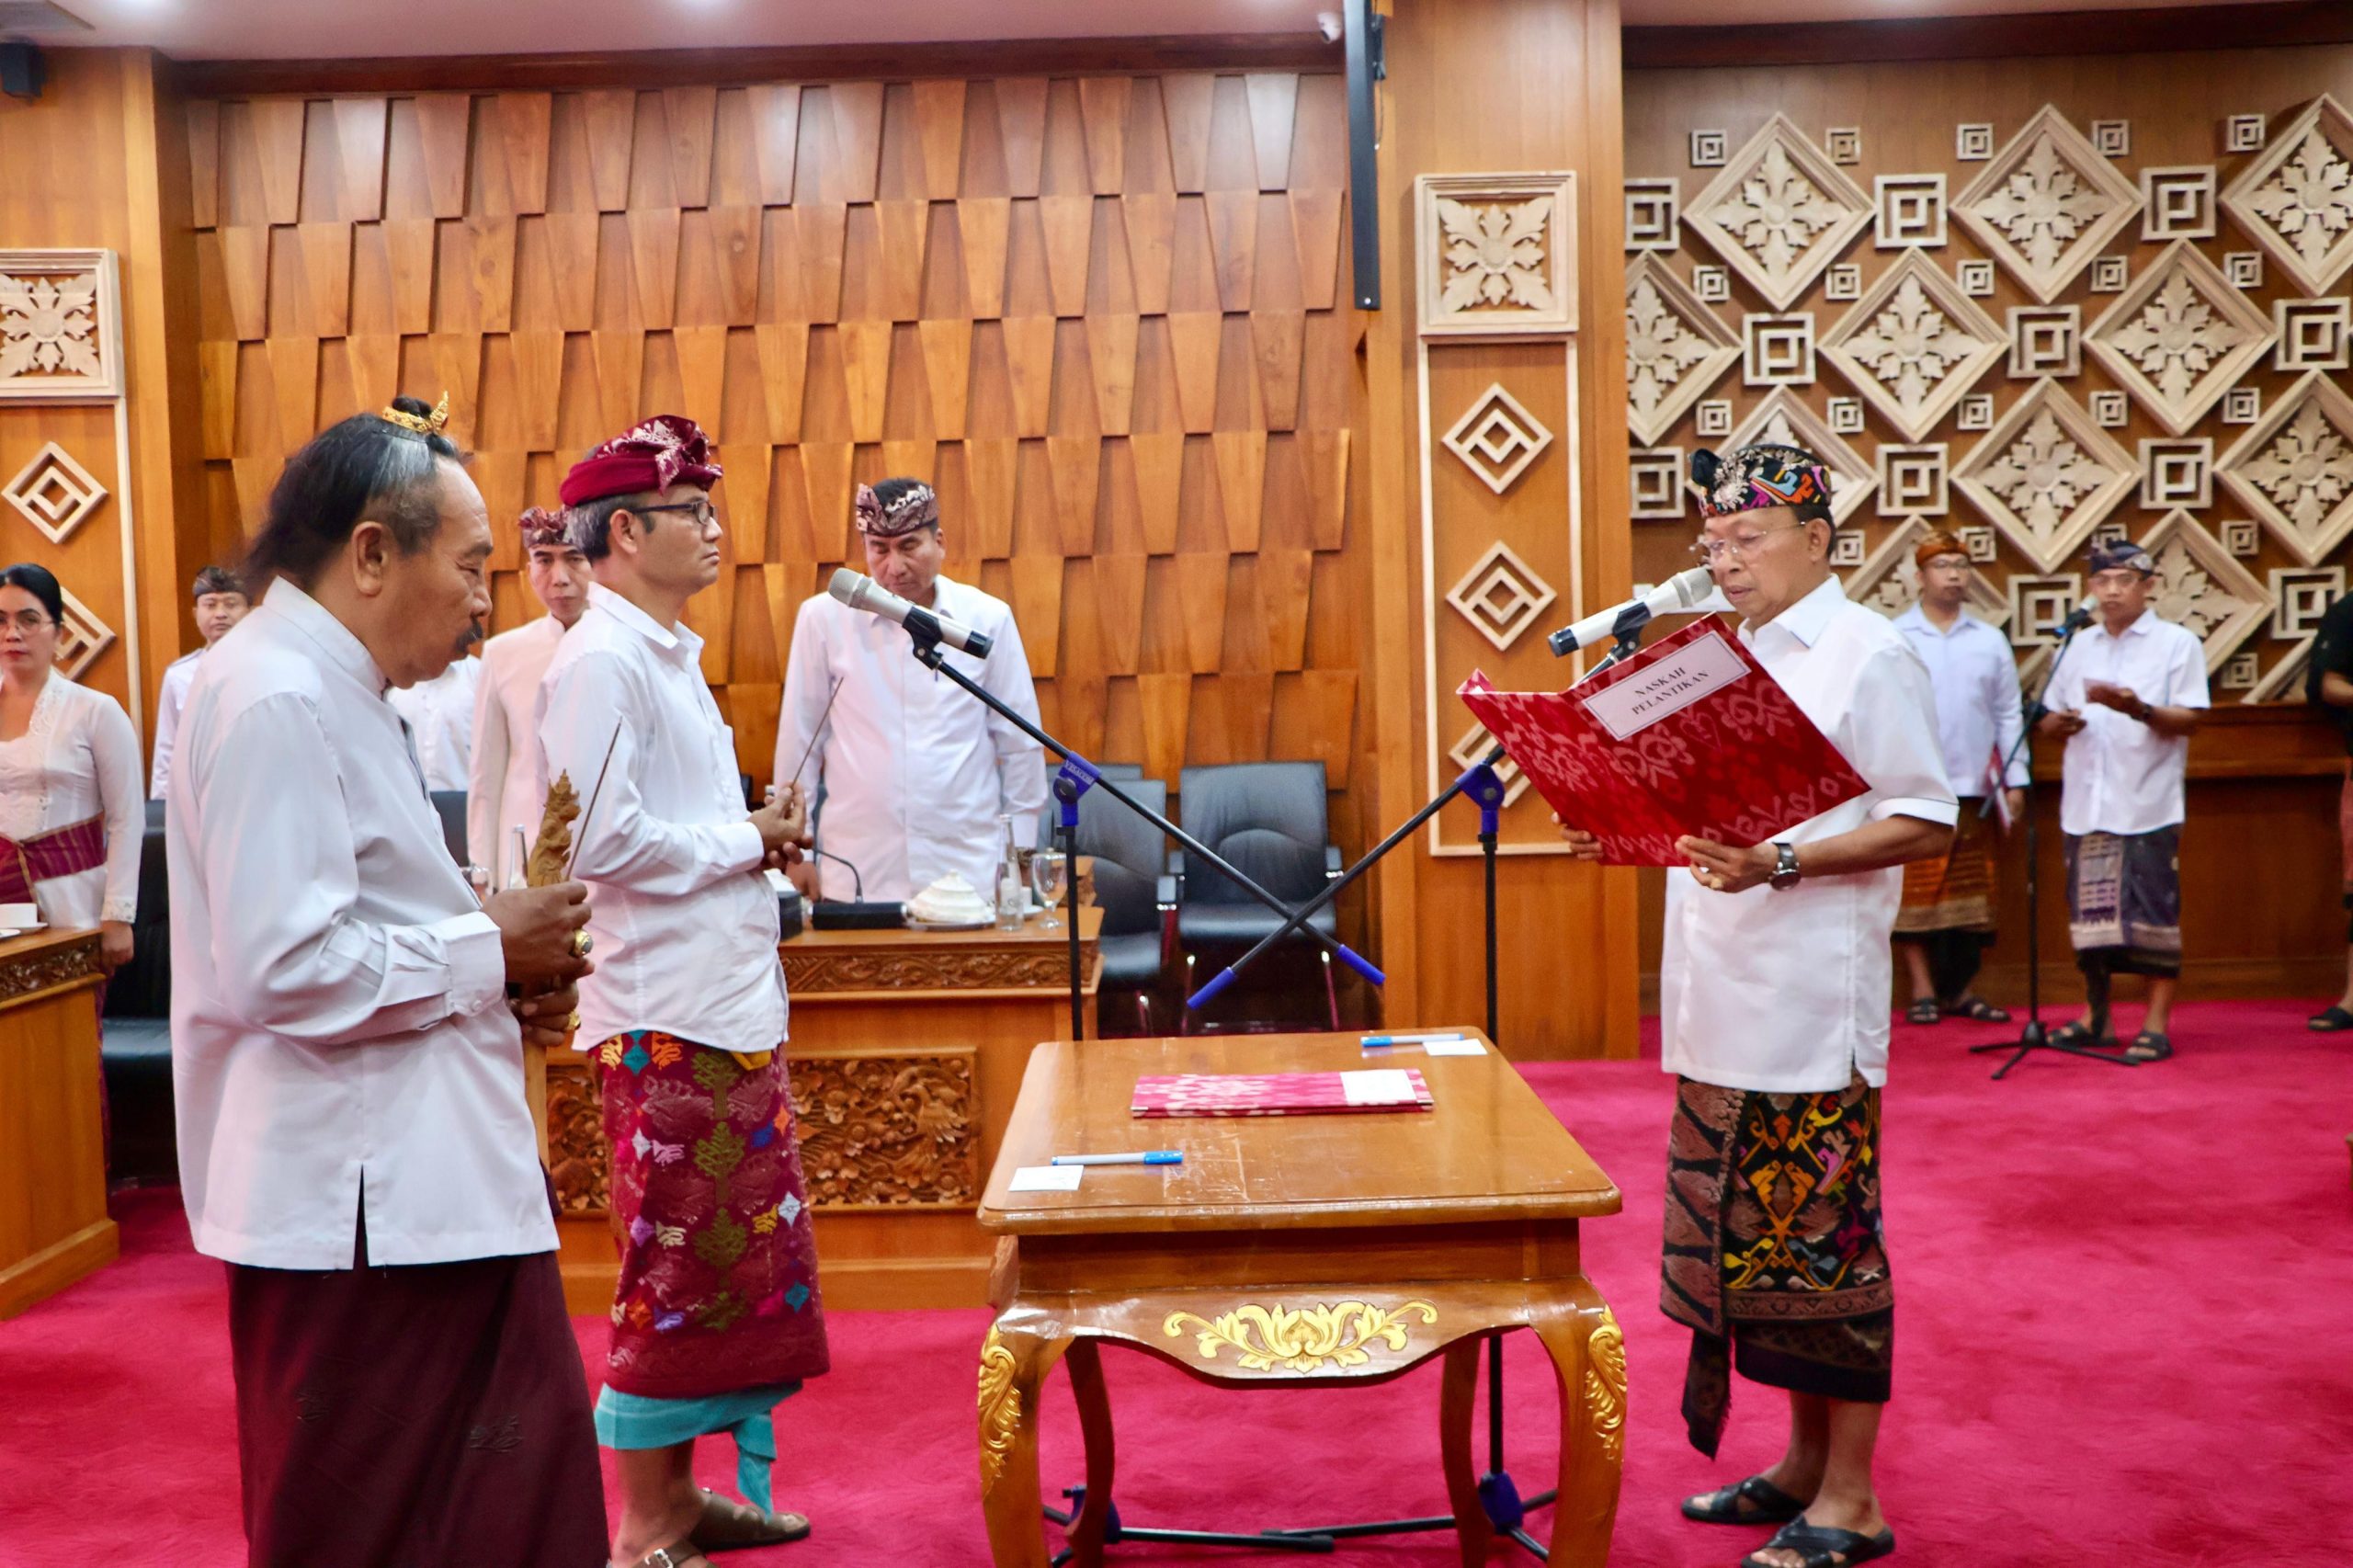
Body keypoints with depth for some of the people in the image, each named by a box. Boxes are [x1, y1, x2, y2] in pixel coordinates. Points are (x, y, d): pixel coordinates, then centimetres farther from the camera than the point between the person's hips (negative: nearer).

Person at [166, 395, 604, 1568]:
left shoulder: (326, 691, 15)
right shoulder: (277, 700, -18)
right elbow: (286, 972, -25)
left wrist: (497, 981, 6)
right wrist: (485, 953, -13)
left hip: (422, 1186, 10)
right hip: (358, 1205, -10)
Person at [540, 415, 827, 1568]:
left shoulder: (666, 655, 17)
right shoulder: (599, 663, -14)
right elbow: (604, 841, -23)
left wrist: (758, 837, 6)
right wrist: (749, 841, -12)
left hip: (731, 1007, 10)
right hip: (666, 1020, -10)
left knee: (736, 1263, 16)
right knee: (677, 1270, -1)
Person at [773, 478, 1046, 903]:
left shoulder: (989, 619, 2)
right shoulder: (824, 618, -1)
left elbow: (1018, 744, 8)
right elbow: (800, 740, 5)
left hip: (968, 870, 1)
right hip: (856, 874, 0)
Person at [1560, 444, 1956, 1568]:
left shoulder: (1869, 656, -6)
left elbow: (1925, 824, -11)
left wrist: (1779, 866, -23)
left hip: (1813, 1002, -7)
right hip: (1722, 1001, 7)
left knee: (1822, 1243, -1)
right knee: (1751, 1236, 12)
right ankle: (1804, 1461, 26)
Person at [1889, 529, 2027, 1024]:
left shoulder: (1991, 641, 11)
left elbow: (2008, 715, 12)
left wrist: (2015, 778, 6)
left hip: (1974, 788, 3)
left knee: (1972, 891, 6)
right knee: (1915, 890, -2)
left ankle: (1960, 989, 13)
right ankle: (1923, 989, 5)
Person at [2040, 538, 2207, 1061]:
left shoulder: (2177, 643, 3)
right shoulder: (2079, 646, 18)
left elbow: (2188, 719, -6)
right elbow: (2049, 719, 19)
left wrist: (2138, 708, -24)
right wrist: (2059, 723, -5)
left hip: (2147, 806, -5)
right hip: (2086, 803, 5)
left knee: (2154, 914, -4)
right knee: (2089, 913, 7)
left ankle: (2157, 1025, 2)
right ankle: (2095, 1018, 18)